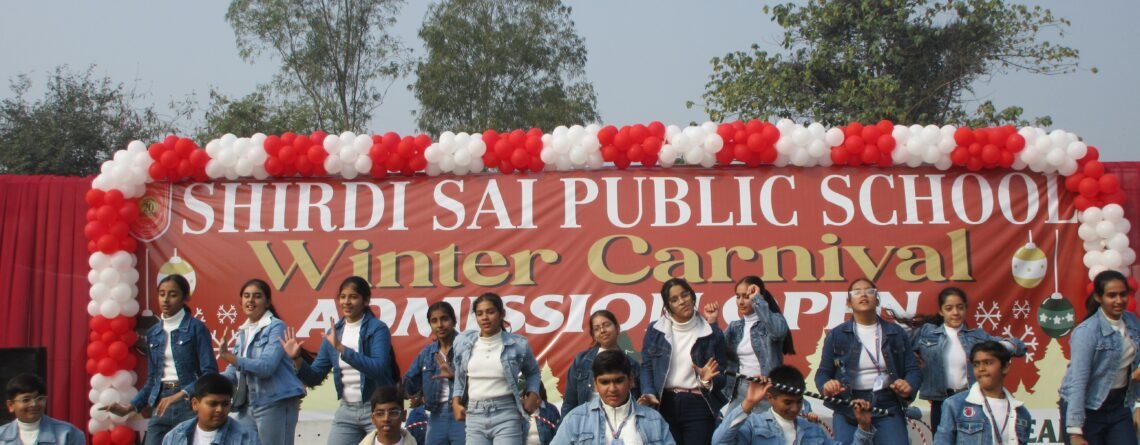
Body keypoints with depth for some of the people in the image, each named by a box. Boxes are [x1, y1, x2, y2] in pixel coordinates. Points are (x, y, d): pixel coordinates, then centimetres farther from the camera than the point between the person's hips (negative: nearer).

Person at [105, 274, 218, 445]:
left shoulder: (196, 328, -3)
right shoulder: (153, 333, 13)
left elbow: (210, 373, -10)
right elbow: (152, 380, 18)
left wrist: (180, 395, -22)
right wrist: (130, 407, 7)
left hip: (190, 404, -5)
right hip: (160, 405, 5)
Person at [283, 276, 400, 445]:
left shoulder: (378, 329, -8)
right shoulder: (334, 332, 8)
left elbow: (378, 369, -23)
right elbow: (314, 377, 11)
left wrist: (341, 348, -27)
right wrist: (297, 359, -8)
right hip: (345, 410, 5)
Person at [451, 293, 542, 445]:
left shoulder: (518, 344, -2)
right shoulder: (463, 342, 5)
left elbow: (532, 372, 17)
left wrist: (533, 394, 0)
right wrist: (456, 401, 6)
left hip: (506, 415, -3)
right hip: (474, 415, 3)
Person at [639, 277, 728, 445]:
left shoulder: (712, 333, 3)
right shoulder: (655, 330, 7)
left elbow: (721, 376, 4)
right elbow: (646, 366, 4)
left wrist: (708, 380, -18)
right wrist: (649, 393, -13)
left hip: (698, 406, -1)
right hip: (664, 404, 1)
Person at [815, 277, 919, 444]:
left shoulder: (896, 333, 7)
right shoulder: (836, 335, 3)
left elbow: (913, 369, 6)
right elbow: (823, 372, 5)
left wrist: (909, 385, -16)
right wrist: (826, 386, -19)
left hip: (888, 407, 1)